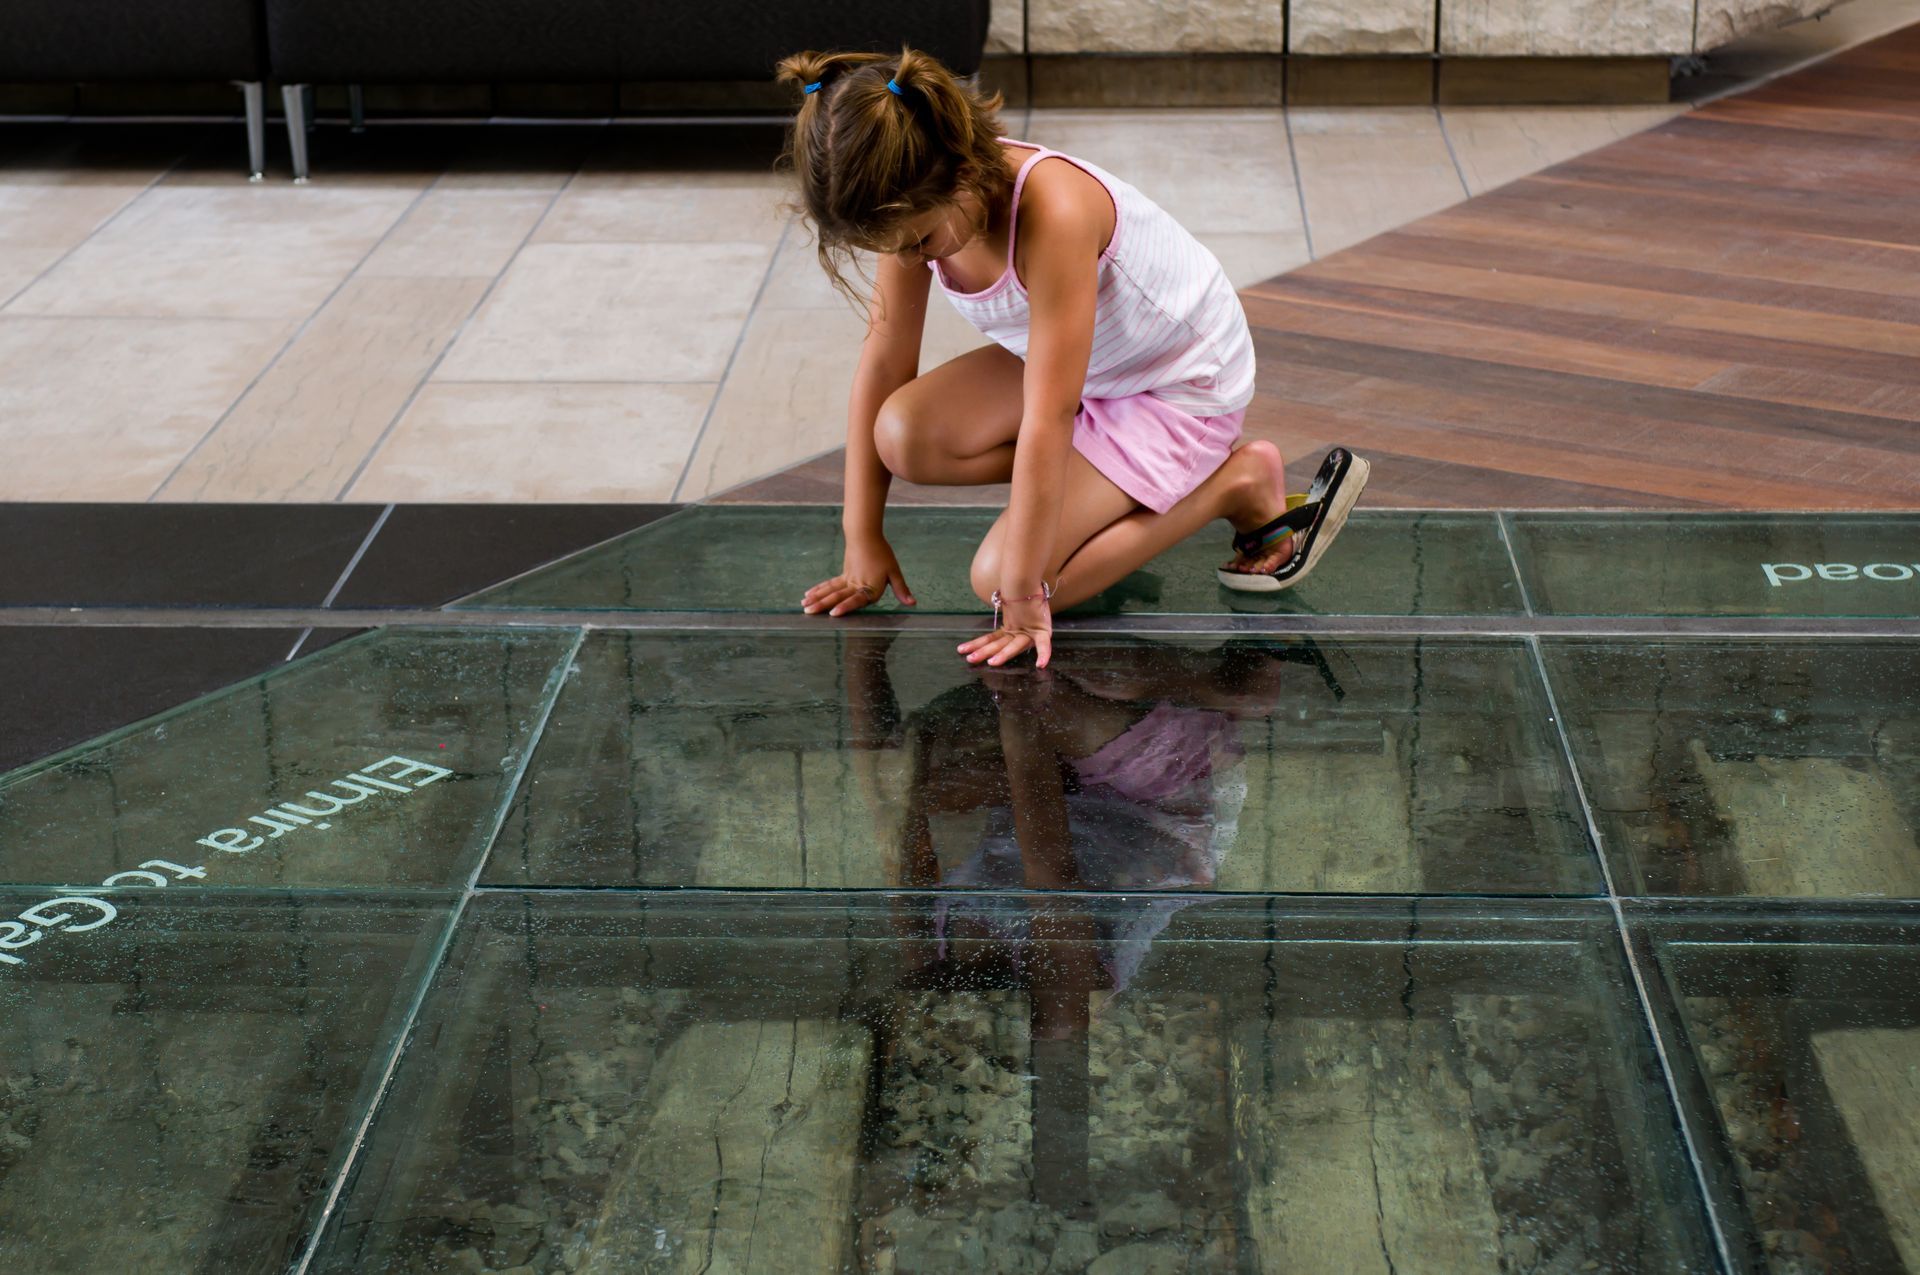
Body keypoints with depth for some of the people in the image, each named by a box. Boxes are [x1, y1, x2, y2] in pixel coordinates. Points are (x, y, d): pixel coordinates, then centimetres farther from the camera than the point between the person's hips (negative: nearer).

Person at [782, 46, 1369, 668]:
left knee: (999, 578, -17)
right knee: (904, 435, -18)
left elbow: (1045, 423, -35)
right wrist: (863, 541, -6)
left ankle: (1241, 482, -4)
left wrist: (1022, 595, -30)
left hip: (1184, 386, -7)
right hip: (1084, 364, 7)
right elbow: (885, 362, -7)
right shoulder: (914, 201, -16)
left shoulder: (1053, 213, -38)